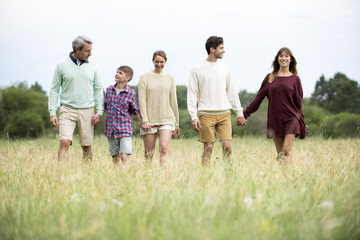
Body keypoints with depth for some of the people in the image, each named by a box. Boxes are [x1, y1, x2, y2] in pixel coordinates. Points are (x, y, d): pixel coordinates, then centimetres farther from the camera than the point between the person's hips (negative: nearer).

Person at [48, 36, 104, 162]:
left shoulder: (92, 66, 7)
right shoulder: (62, 65, 0)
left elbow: (98, 89, 11)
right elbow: (54, 90, 4)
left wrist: (99, 111, 2)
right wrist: (52, 113, -4)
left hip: (87, 111, 2)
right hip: (67, 110, -2)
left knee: (87, 146, 5)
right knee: (65, 142, -15)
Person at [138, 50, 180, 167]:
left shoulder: (169, 78, 11)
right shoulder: (144, 77, 4)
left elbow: (173, 101, 15)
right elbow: (142, 100, -2)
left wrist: (176, 123, 14)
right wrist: (144, 120, -12)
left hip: (167, 119, 1)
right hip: (150, 120, -1)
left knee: (164, 148, -16)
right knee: (149, 153, 1)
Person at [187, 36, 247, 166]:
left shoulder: (225, 68, 12)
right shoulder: (197, 69, 0)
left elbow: (232, 92, 17)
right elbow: (192, 94, -2)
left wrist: (239, 113, 16)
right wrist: (194, 117, -10)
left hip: (224, 113, 3)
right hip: (206, 114, -3)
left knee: (227, 146, -4)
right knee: (208, 148, -2)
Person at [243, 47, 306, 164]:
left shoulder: (295, 79, 4)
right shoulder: (270, 78, 9)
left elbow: (298, 103, 4)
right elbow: (259, 97, 10)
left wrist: (302, 125, 2)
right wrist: (245, 114, 6)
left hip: (290, 119, -2)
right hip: (275, 119, 2)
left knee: (287, 153, -12)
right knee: (279, 154, 4)